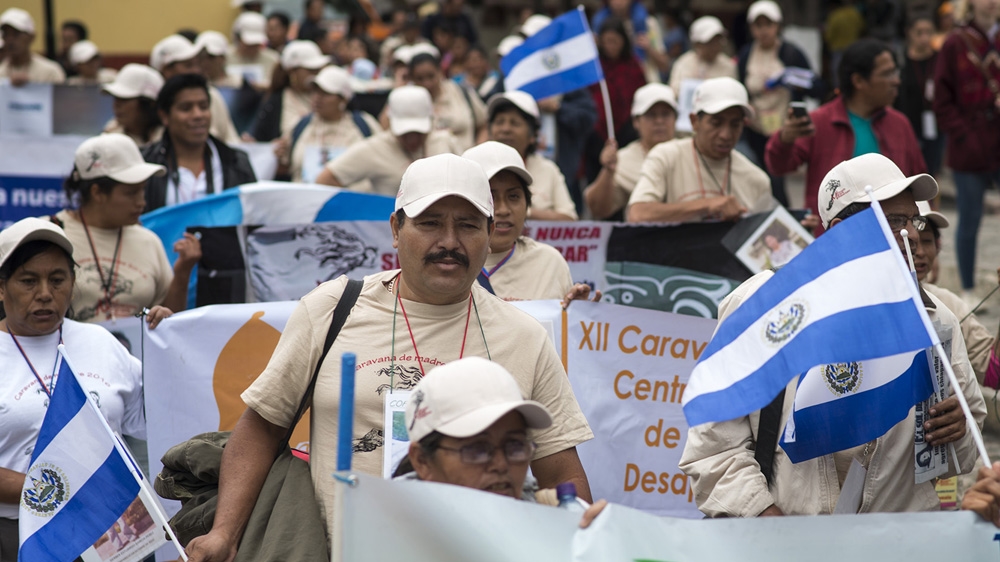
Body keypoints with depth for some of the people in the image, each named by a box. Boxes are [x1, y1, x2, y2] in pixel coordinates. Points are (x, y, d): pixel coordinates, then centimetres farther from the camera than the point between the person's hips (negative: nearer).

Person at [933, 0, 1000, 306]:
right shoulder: (956, 45, -2)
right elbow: (943, 101, -2)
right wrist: (963, 136, -10)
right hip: (970, 151, -2)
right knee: (969, 221, 6)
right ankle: (968, 289, 19)